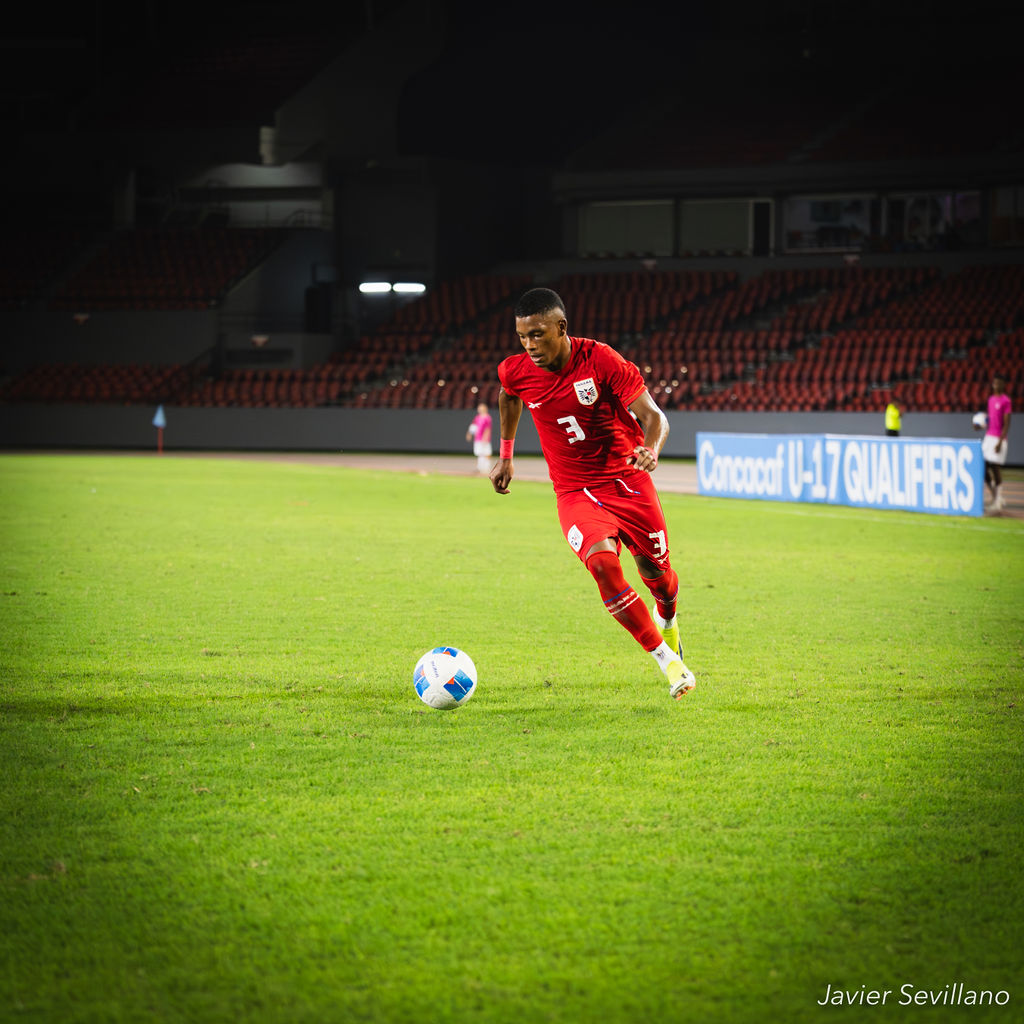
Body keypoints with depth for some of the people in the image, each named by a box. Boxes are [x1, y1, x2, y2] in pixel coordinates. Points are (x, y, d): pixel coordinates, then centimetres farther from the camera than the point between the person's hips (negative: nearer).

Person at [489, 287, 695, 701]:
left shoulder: (601, 360, -19)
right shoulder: (517, 372, -9)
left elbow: (652, 415, -19)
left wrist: (651, 449, -40)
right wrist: (505, 455, 21)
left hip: (626, 478, -1)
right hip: (575, 491, 1)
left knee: (654, 568, 9)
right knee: (603, 563, -25)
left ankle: (666, 619, 49)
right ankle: (667, 661, -16)